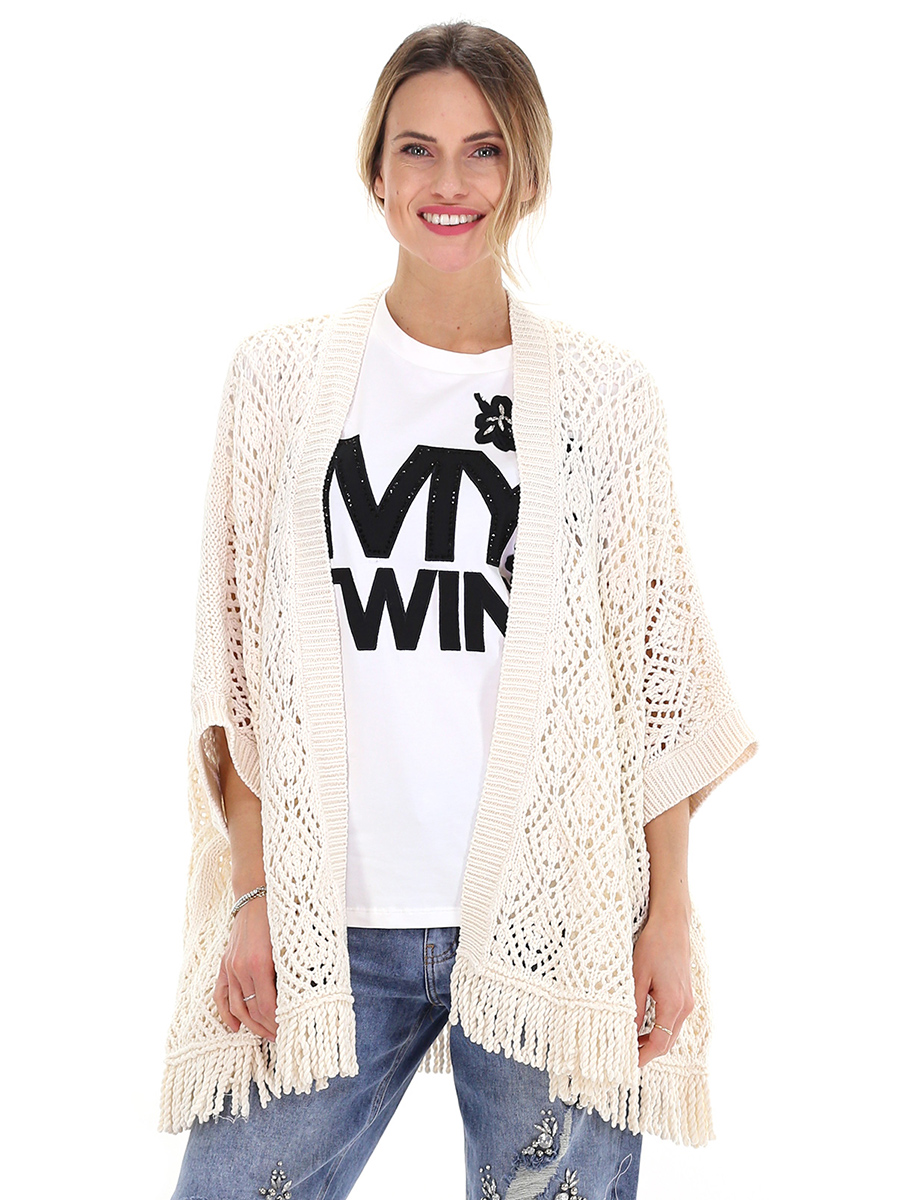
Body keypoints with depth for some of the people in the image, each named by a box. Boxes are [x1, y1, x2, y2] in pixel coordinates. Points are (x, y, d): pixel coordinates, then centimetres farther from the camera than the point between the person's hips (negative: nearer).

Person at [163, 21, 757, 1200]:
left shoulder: (604, 395, 4)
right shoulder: (281, 376, 5)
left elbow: (660, 675, 5)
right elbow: (237, 661, 6)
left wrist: (671, 915, 1)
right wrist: (252, 896, 1)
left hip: (555, 924, 0)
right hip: (329, 927, 1)